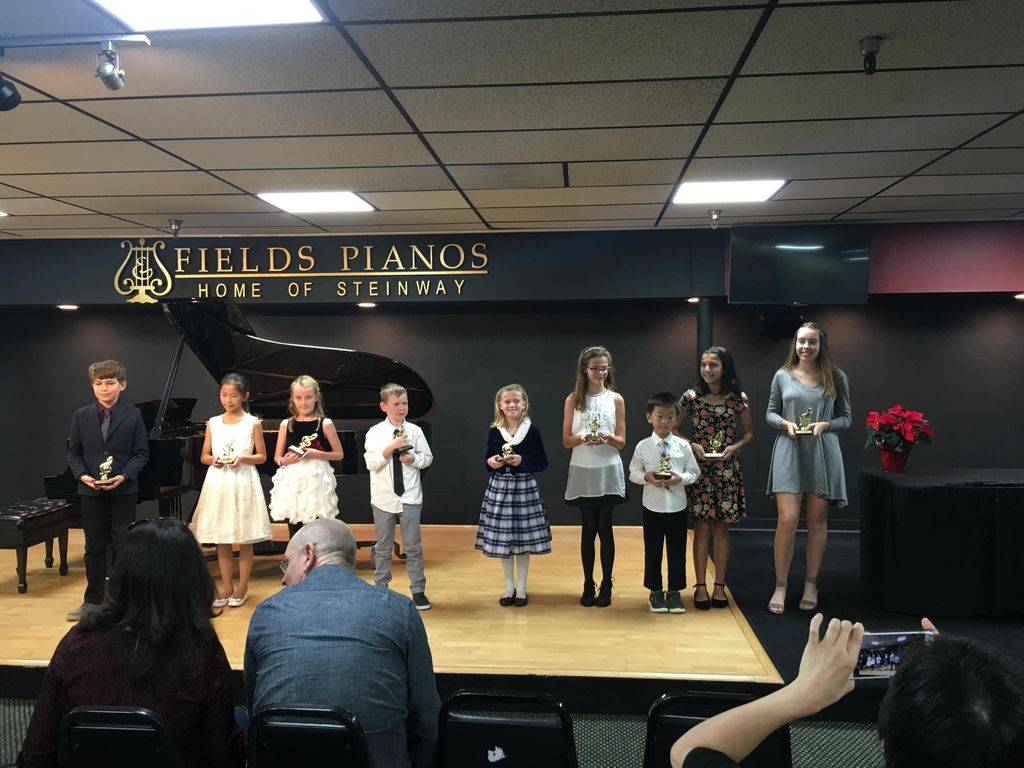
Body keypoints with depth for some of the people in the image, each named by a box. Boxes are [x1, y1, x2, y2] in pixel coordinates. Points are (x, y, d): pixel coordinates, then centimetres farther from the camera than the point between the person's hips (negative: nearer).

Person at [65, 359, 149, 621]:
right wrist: (83, 475, -12)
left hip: (123, 491, -2)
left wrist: (124, 476, -18)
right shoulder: (81, 416, 4)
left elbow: (141, 453, -3)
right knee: (94, 547, 11)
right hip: (91, 491, 3)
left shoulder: (133, 415, -3)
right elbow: (74, 453, 6)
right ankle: (93, 600, 21)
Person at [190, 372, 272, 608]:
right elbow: (203, 456, 10)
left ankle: (242, 588, 16)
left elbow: (262, 456, 1)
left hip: (243, 483, -3)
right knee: (221, 540, 8)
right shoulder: (213, 423, 6)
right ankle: (227, 588, 19)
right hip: (218, 483, 3)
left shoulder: (252, 423, -1)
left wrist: (242, 459, -17)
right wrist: (213, 460, -12)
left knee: (244, 540, 4)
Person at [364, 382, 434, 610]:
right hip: (384, 498, 0)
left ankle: (418, 591, 17)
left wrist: (413, 458, -15)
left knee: (413, 547, 6)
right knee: (383, 548, 11)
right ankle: (380, 589, 25)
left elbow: (427, 458, 4)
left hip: (410, 498, 0)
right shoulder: (374, 432, -4)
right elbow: (371, 463, -11)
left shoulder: (415, 431, -2)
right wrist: (391, 446, -21)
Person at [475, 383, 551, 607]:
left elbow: (542, 463, -2)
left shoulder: (532, 431, -5)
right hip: (499, 487, 2)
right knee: (502, 538, 7)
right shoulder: (494, 432, 1)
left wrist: (522, 461, -18)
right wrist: (490, 462, -12)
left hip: (525, 487, -2)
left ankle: (521, 588, 19)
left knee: (524, 538, 3)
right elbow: (488, 460, 10)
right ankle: (509, 587, 23)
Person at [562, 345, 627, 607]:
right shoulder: (573, 399, 1)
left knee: (605, 529, 4)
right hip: (583, 471, 0)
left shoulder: (616, 399, 1)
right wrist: (581, 438, -20)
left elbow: (621, 443, 1)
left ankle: (606, 586, 14)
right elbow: (566, 441, 0)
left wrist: (608, 437, -20)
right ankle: (588, 585, 16)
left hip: (608, 471, 0)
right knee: (588, 529, 5)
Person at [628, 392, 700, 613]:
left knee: (677, 551, 9)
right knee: (653, 551, 9)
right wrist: (646, 477, -17)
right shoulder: (643, 446, -4)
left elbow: (694, 472, 3)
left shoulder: (682, 446, -3)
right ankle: (655, 592, 24)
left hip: (677, 506, 1)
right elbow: (633, 473, 2)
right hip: (653, 506, -1)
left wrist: (681, 478, -16)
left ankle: (674, 592, 24)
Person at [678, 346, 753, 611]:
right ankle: (701, 587, 8)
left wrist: (735, 446, -9)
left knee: (721, 528, 6)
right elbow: (674, 429, 6)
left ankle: (719, 586, 14)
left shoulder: (738, 398, -1)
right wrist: (692, 445, -10)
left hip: (727, 469, 1)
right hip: (698, 467, 0)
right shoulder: (691, 397, -2)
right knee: (702, 527, 1)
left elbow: (749, 432, 10)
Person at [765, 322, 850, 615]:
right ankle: (780, 587, 3)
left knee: (817, 522, 7)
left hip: (823, 454, 1)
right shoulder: (782, 376, 5)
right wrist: (786, 424, -9)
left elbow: (846, 418, 8)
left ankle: (811, 585, 20)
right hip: (789, 453, -1)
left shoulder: (836, 378, 4)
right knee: (787, 520, -8)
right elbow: (770, 413, 11)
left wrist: (825, 425, -11)